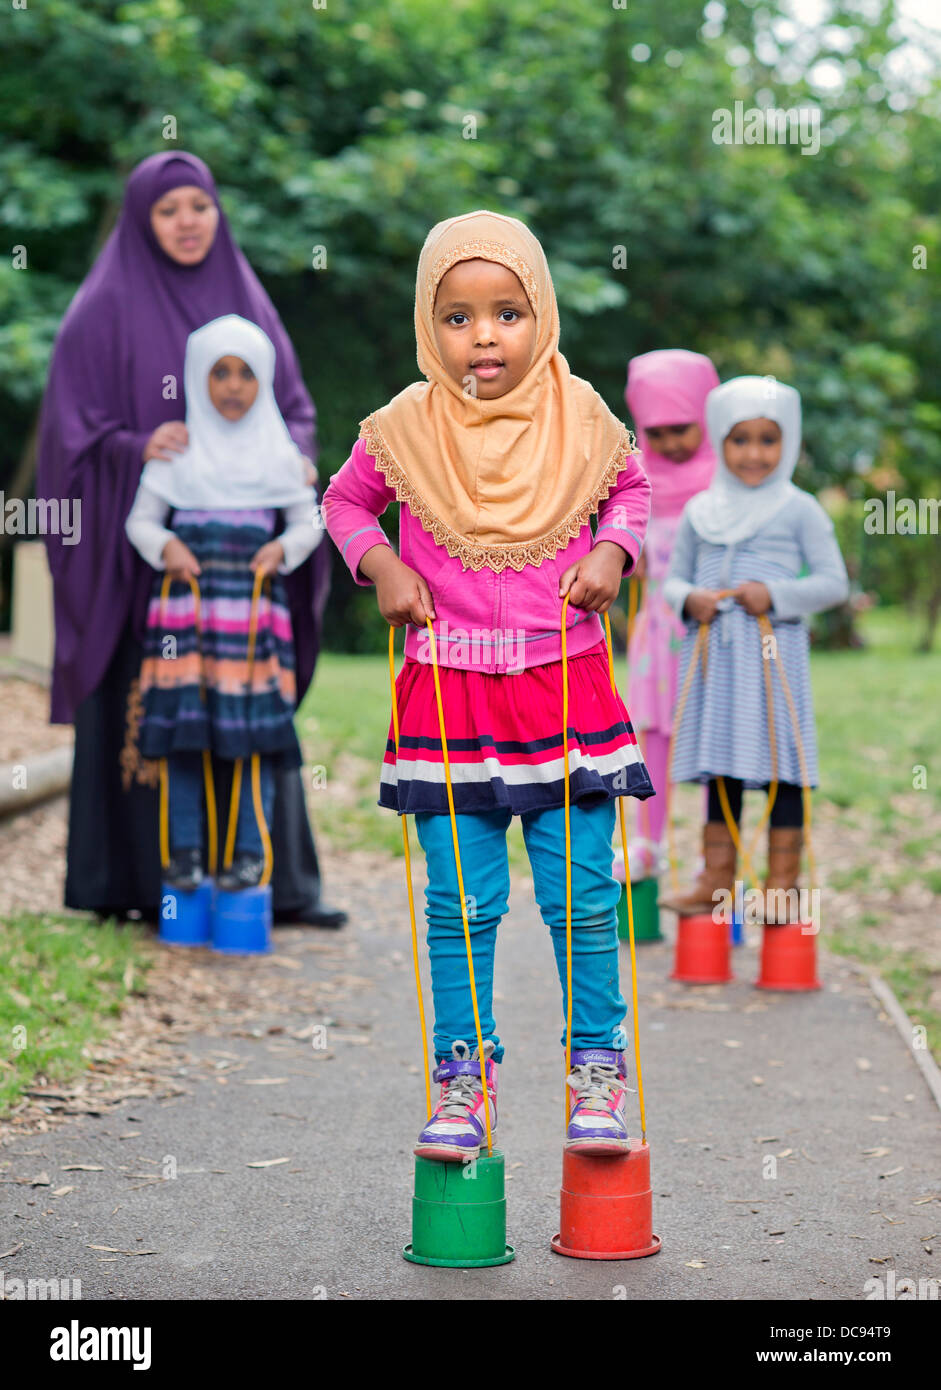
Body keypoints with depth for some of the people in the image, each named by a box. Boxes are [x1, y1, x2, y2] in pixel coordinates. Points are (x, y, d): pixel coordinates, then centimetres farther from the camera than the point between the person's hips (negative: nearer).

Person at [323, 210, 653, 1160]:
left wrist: (612, 553, -2)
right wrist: (382, 566, -4)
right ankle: (464, 1072, 20)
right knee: (459, 901, 5)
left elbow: (631, 486, 17)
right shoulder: (404, 430, -5)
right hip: (447, 691, 0)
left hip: (564, 683, 1)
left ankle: (598, 1063, 22)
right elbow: (346, 502, 13)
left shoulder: (580, 417, -3)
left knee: (582, 894, 5)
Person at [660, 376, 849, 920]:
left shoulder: (799, 510, -1)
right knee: (720, 764, 10)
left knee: (780, 765, -1)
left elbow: (834, 582, -4)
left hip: (775, 655, -4)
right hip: (714, 655, 4)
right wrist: (688, 598, -8)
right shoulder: (701, 511, 10)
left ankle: (782, 884, 8)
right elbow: (674, 578, 15)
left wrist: (776, 595, -17)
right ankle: (717, 879, 18)